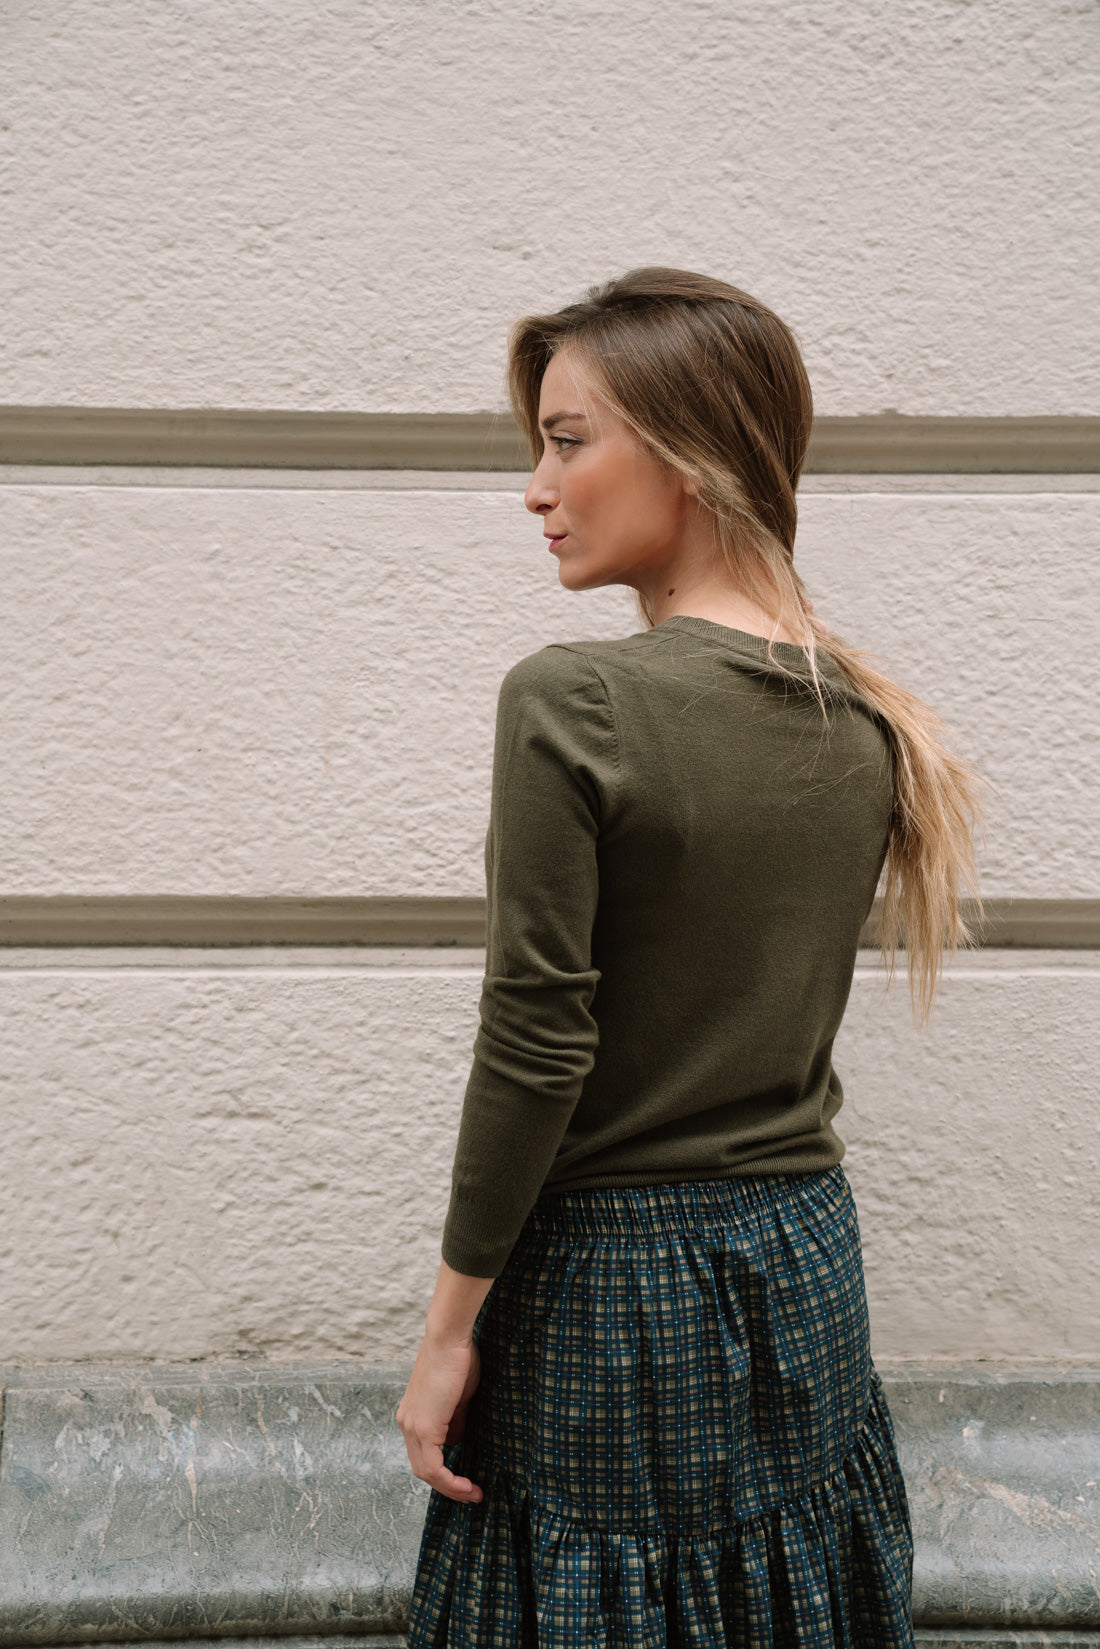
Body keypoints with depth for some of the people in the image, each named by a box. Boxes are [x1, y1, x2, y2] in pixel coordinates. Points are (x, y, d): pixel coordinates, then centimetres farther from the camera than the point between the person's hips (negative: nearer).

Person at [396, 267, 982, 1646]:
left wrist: (450, 1328, -10)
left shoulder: (571, 702, -19)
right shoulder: (863, 720, 0)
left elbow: (534, 1046, -18)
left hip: (610, 1279, -6)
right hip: (803, 1261, 6)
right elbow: (785, 998, 7)